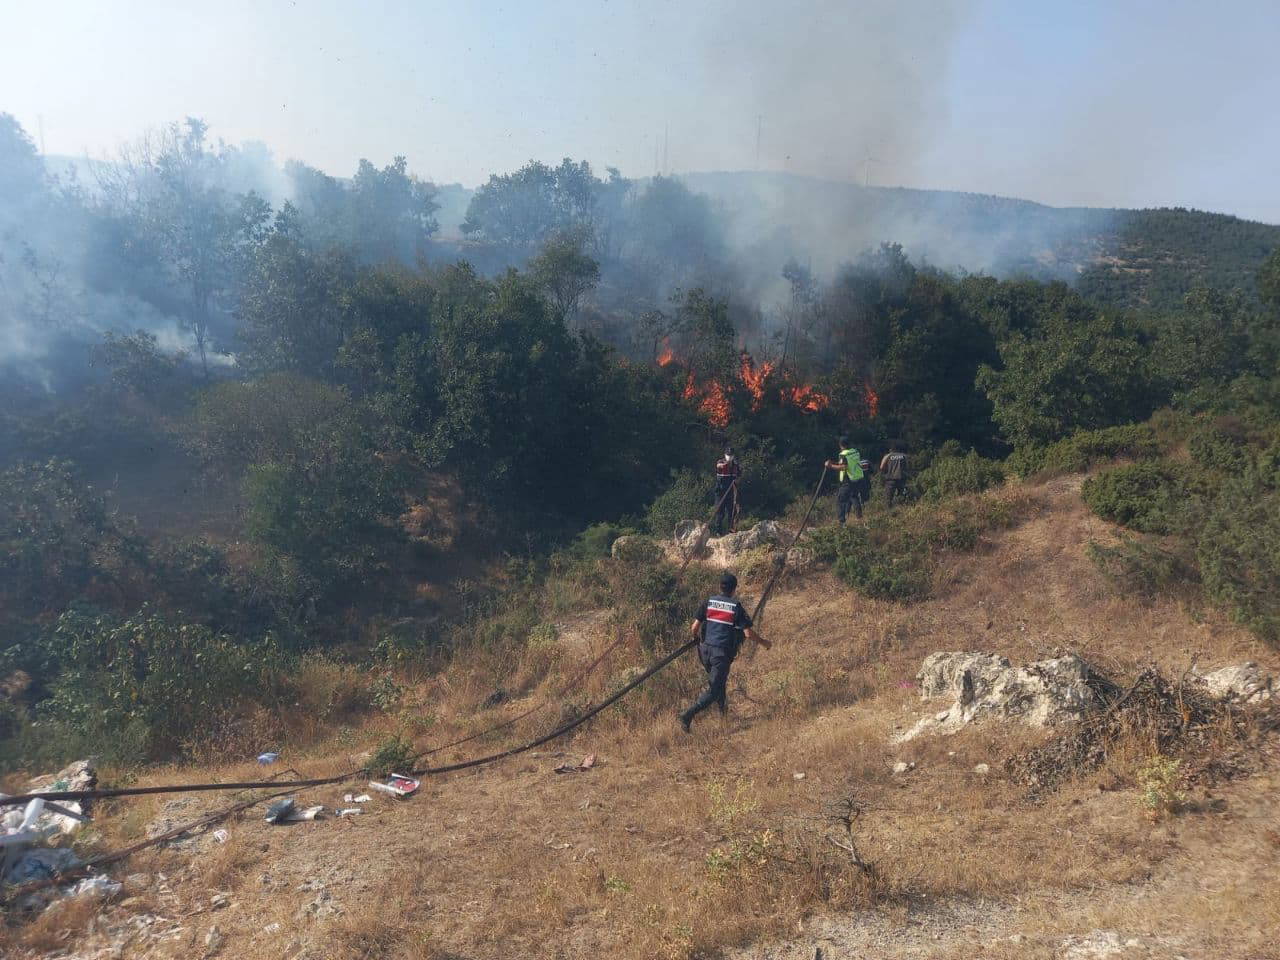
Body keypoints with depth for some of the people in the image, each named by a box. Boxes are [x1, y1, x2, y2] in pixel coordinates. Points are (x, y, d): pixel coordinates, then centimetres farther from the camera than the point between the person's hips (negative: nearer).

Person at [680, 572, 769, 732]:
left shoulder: (709, 602, 2)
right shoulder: (737, 607, -8)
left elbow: (695, 627, 3)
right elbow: (748, 633, -9)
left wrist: (697, 638, 26)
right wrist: (764, 643, 8)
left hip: (706, 649, 5)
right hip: (722, 653, -5)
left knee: (717, 681, 28)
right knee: (713, 690, -2)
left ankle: (723, 710, 41)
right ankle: (688, 715, -18)